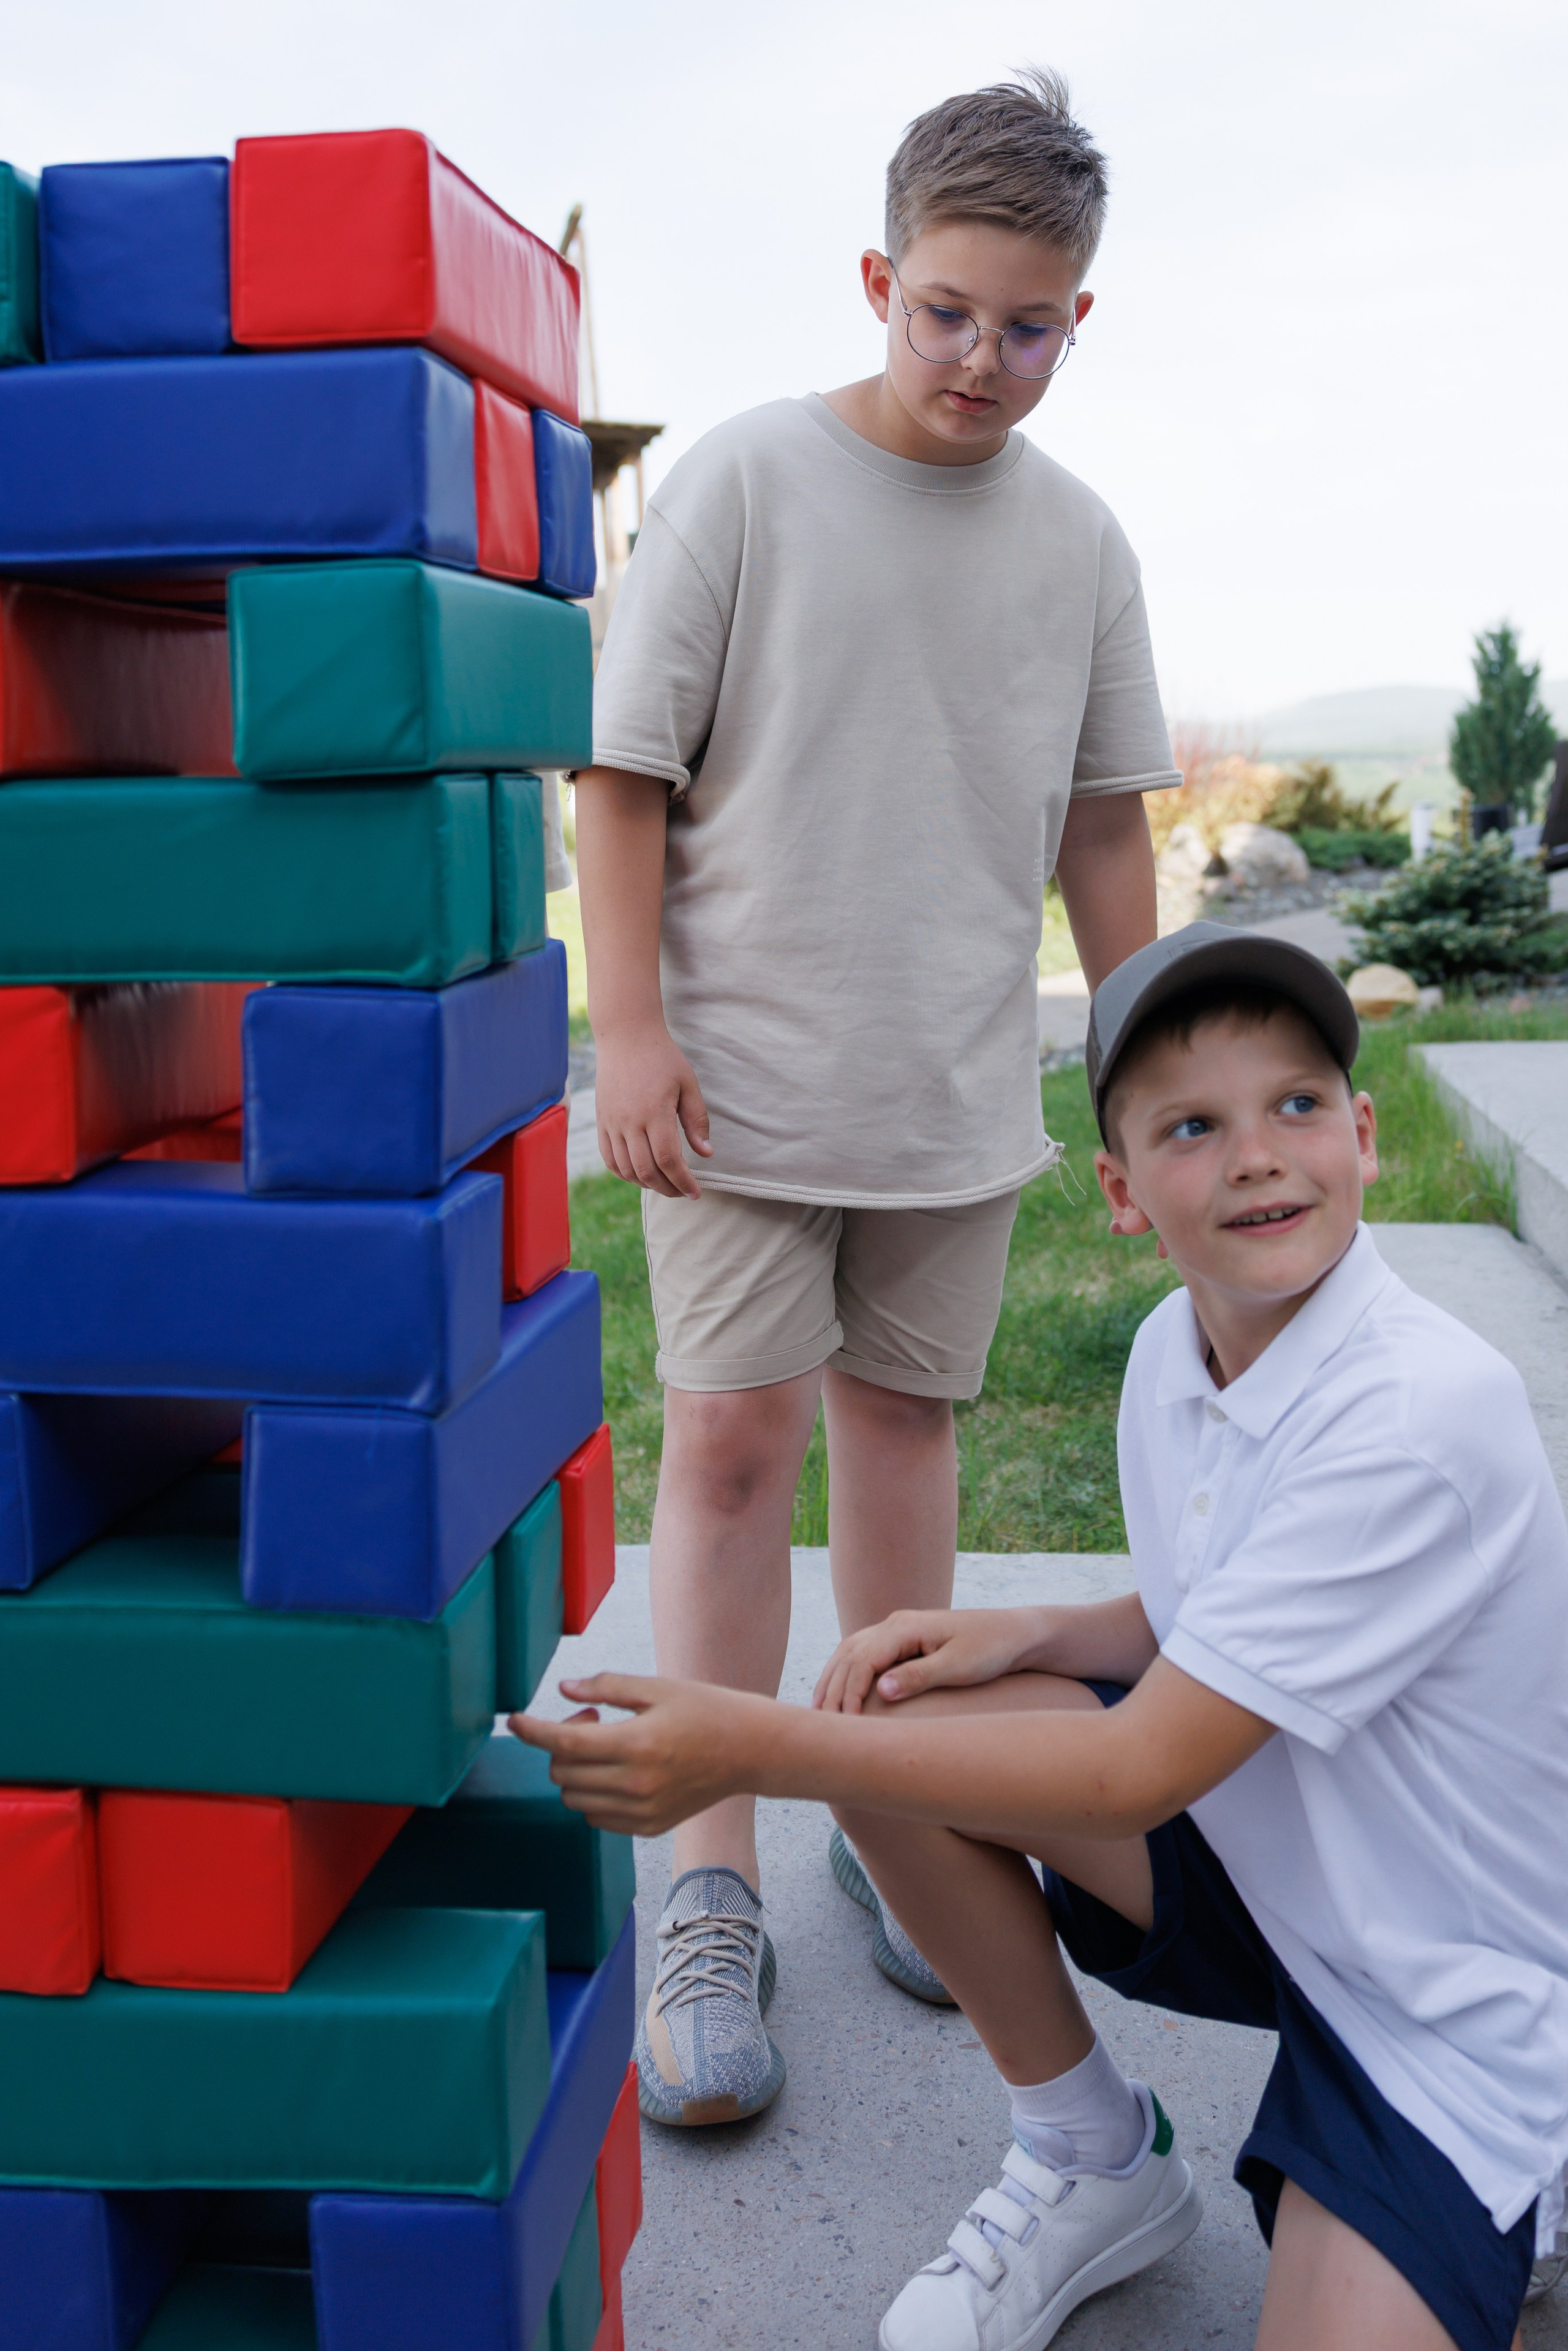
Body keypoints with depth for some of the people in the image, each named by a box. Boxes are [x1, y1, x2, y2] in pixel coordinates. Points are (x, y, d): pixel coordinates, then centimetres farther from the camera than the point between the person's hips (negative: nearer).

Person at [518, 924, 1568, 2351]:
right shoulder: (1178, 1348, -5)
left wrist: (756, 1750, -31)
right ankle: (1095, 2166, 9)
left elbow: (1139, 1772, -29)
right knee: (892, 1713, -11)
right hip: (1264, 1869, 6)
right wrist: (1023, 1636, -9)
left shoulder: (1427, 1413, -29)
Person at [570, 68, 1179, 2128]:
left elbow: (1104, 818, 13)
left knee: (901, 1420, 11)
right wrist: (631, 1026, -12)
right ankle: (713, 1894, 7)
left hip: (959, 1092, 4)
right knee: (730, 1435, -4)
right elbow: (626, 772, -5)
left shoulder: (1077, 540, 6)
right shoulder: (745, 483, -5)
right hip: (742, 1071, -3)